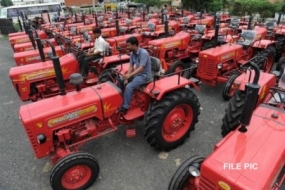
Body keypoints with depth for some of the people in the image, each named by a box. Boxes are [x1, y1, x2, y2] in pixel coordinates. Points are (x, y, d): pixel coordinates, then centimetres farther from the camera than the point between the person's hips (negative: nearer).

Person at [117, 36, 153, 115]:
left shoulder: (143, 53, -24)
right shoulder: (132, 53, 2)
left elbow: (141, 68, -30)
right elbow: (131, 66, 2)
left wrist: (129, 75, -37)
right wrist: (126, 78, -9)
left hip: (144, 75, -9)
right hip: (136, 73, 9)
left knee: (129, 87, -27)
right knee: (120, 81, 4)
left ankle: (124, 108, -16)